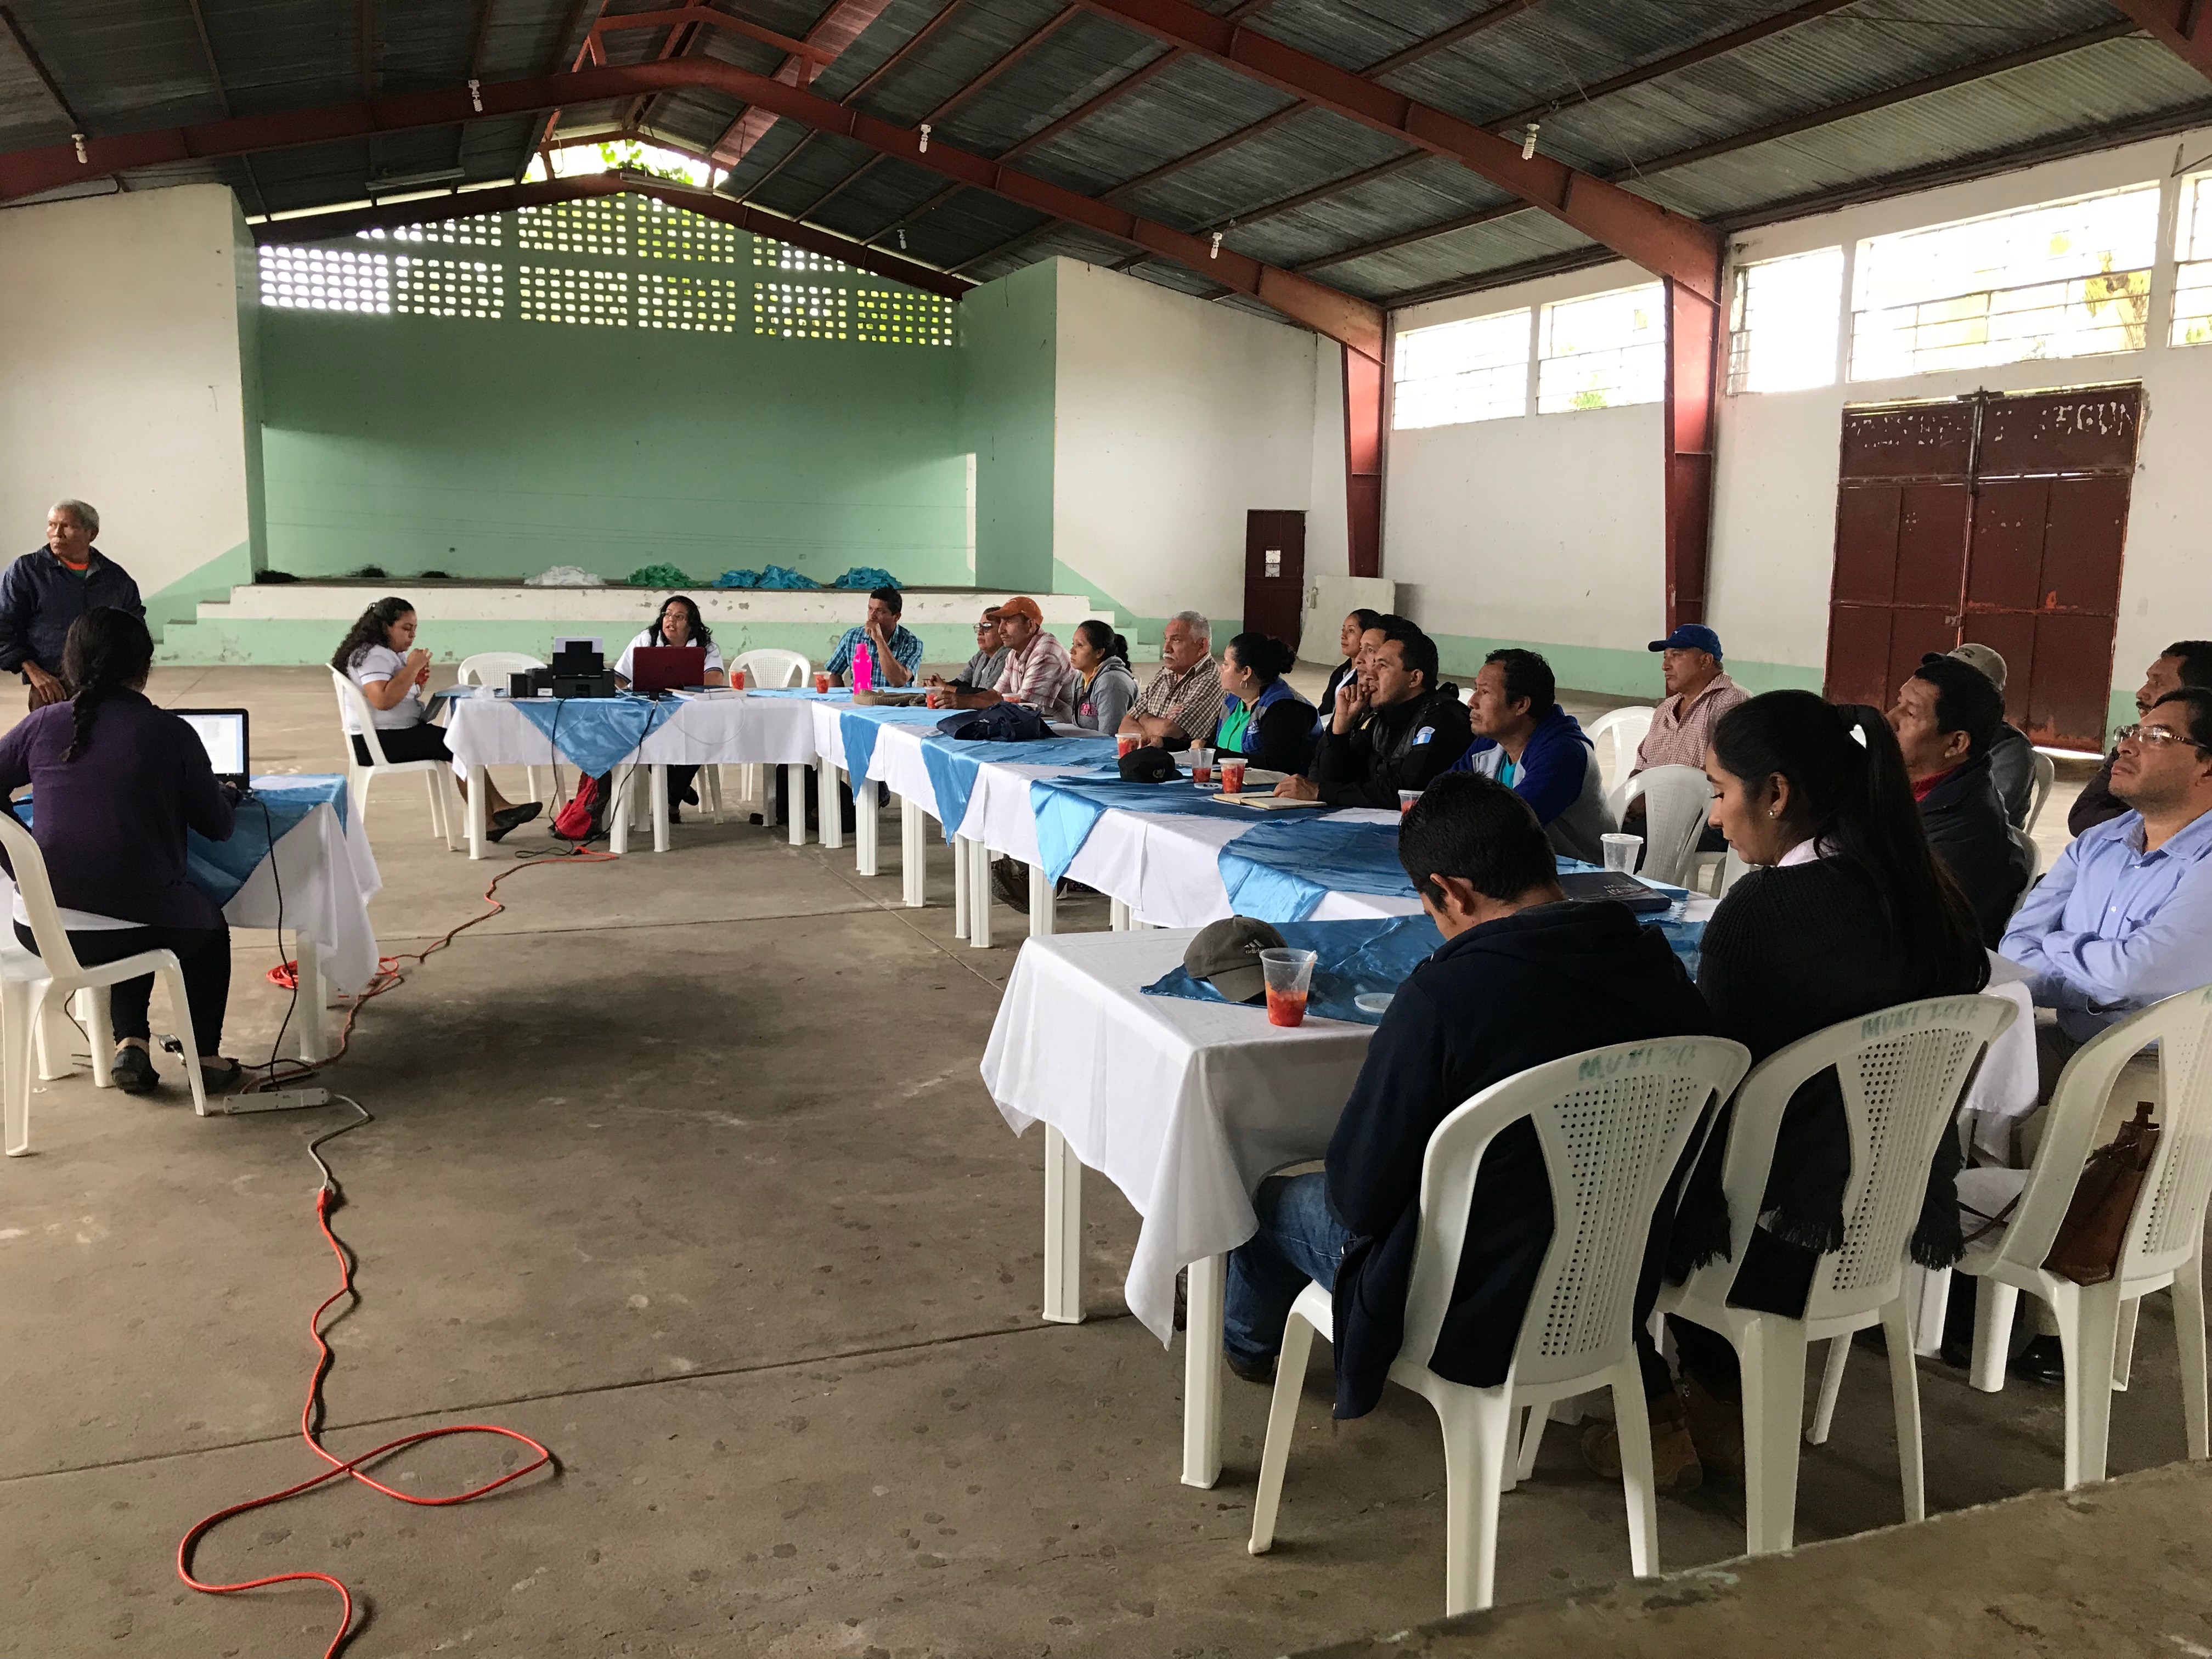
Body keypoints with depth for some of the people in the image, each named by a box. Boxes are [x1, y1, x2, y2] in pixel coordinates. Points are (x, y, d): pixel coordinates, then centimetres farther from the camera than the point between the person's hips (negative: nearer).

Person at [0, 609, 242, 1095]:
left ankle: (130, 1042, 23)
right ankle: (204, 1055, 27)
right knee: (210, 928, 31)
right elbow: (219, 827, 1)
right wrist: (221, 793, 23)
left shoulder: (43, 724, 2)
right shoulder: (171, 732, -6)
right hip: (135, 925, -3)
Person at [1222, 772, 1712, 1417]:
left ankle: (1248, 1341, 53)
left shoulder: (1442, 996, -29)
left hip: (1478, 1325, -6)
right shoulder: (1662, 970, -9)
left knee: (1275, 1199, 21)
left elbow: (1360, 1197, -19)